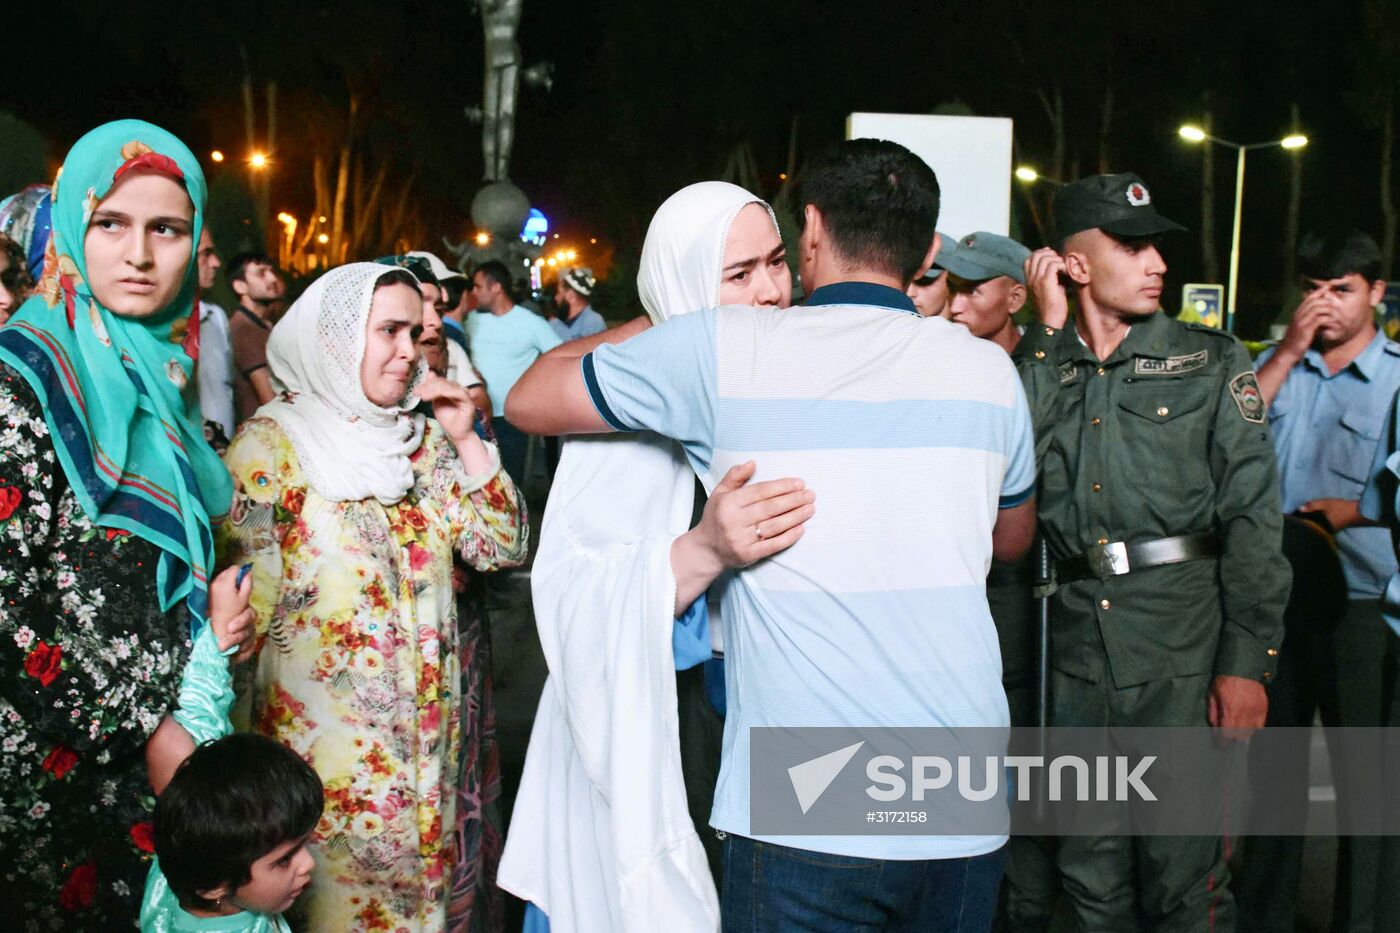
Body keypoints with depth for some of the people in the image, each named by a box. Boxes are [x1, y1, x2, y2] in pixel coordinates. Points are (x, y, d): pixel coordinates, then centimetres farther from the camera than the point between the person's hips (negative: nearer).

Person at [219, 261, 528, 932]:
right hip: (321, 725, -5)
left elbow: (502, 547, 5)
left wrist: (466, 439, -4)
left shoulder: (423, 441, 8)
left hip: (427, 724, 5)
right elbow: (248, 601, -8)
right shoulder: (272, 443, -7)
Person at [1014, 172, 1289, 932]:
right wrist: (1050, 333, -5)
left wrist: (1247, 662, -12)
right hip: (1080, 647, 3)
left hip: (1183, 648, -3)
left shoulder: (1210, 362, 3)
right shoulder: (1042, 365, 11)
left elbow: (1253, 516, -4)